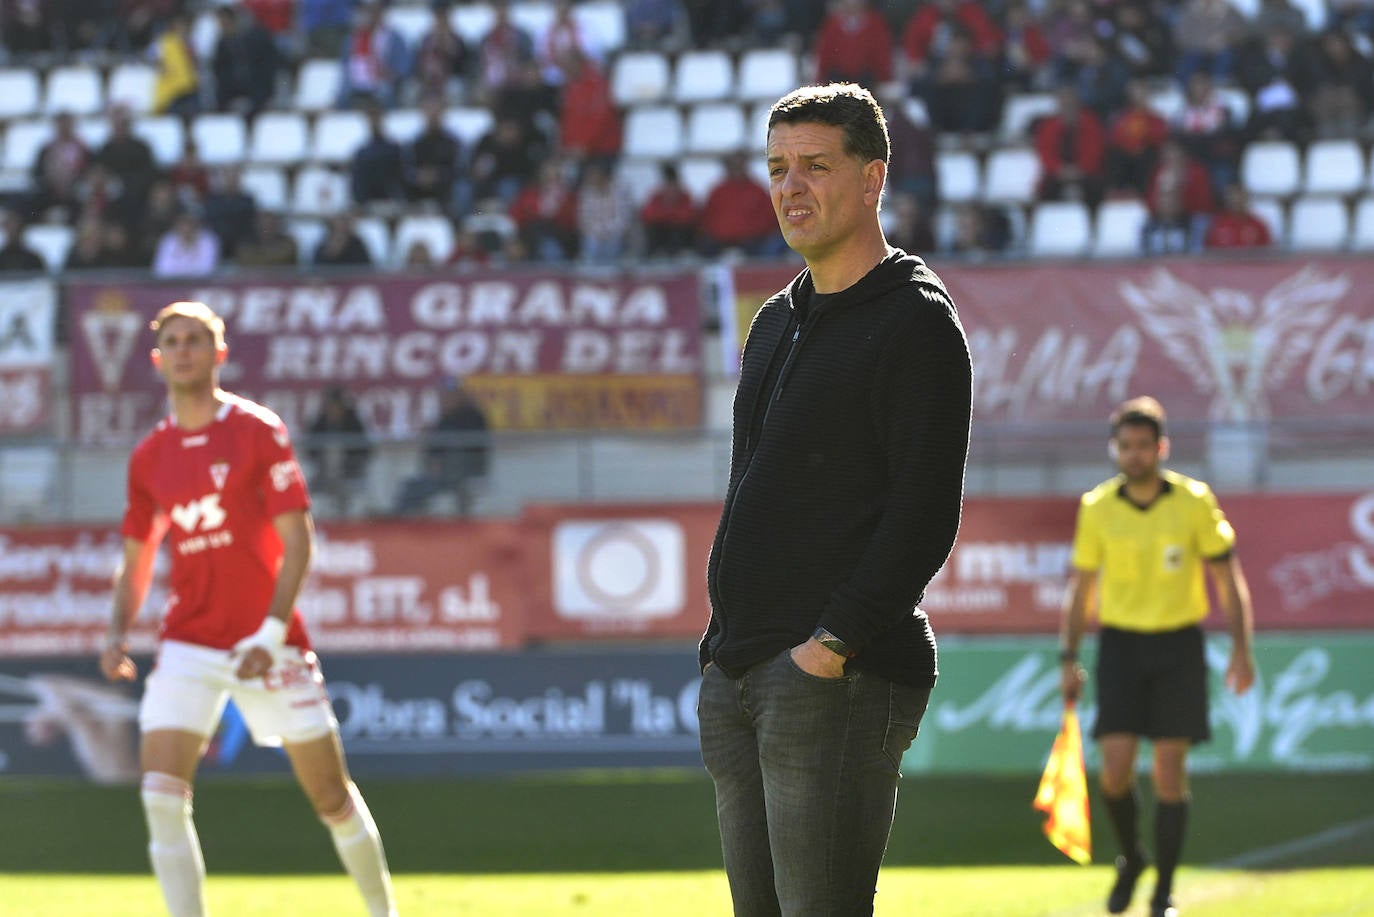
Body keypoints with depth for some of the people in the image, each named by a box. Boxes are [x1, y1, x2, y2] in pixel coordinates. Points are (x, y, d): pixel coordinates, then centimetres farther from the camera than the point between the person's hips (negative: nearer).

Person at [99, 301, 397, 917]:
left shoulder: (257, 430, -4)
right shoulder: (149, 456, 8)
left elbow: (298, 540, -8)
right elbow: (135, 559, 17)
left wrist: (271, 633, -19)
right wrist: (118, 632, 0)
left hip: (267, 645, -3)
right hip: (188, 644, 3)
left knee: (331, 797, 4)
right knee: (162, 794, -15)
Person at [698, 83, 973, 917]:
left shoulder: (916, 323, -7)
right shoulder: (778, 323, 20)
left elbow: (926, 511, -15)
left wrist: (836, 642, -21)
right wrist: (726, 640, 17)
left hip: (841, 681, -9)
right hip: (739, 676, 9)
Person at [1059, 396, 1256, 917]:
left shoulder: (1195, 503, -5)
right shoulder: (1097, 509, 0)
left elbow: (1228, 580, 2)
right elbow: (1081, 590, 10)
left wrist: (1241, 649, -6)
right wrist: (1069, 659, 6)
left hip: (1179, 645, -1)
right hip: (1120, 643, 1)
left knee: (1170, 771, -3)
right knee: (1115, 767, -10)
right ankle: (1130, 859, 18)